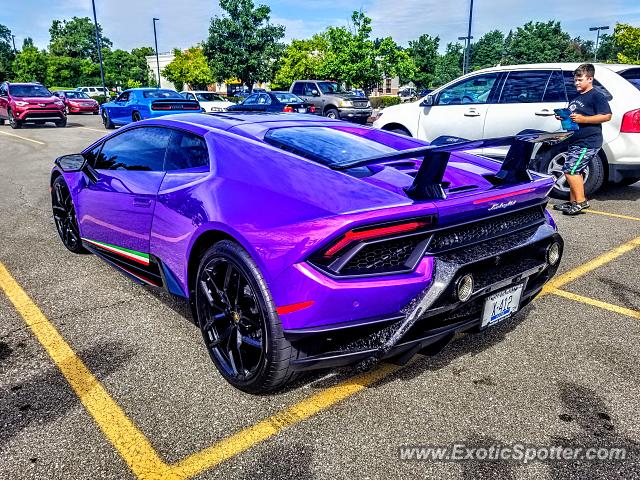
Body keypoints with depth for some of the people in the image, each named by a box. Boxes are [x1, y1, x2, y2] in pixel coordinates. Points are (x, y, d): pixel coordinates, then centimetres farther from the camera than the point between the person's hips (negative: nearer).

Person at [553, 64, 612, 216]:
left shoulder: (596, 96, -8)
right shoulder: (576, 98, 19)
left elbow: (607, 116, -17)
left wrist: (582, 119, -23)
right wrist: (563, 117, 10)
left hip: (588, 142, -10)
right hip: (576, 141, 10)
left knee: (570, 170, -16)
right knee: (575, 171, 12)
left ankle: (581, 201, -9)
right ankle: (573, 202, 19)